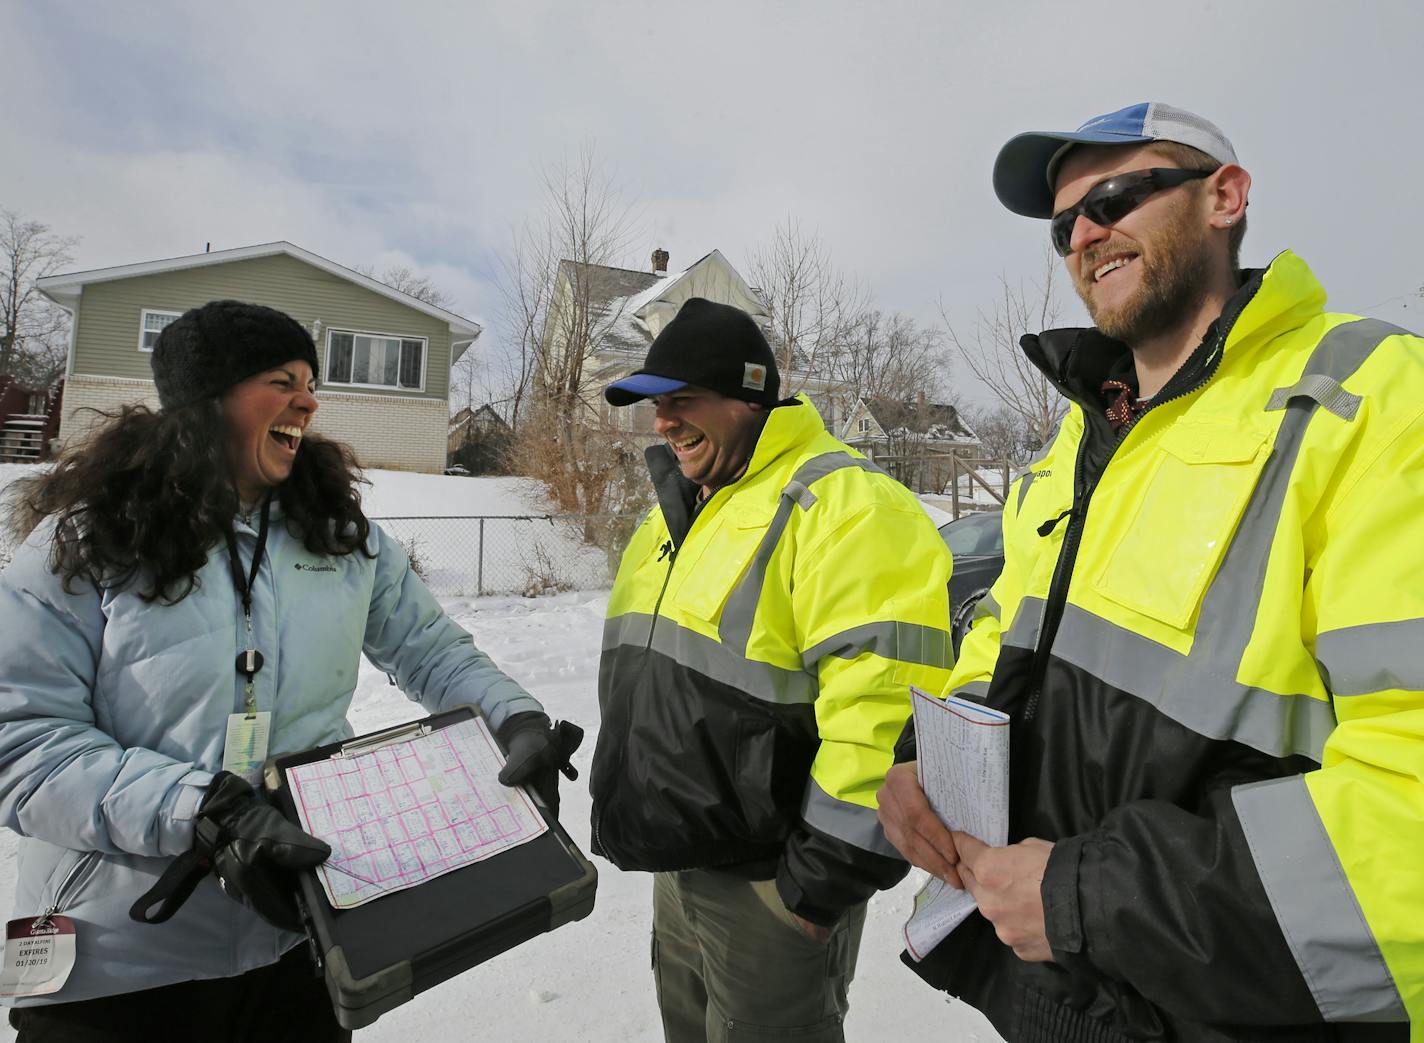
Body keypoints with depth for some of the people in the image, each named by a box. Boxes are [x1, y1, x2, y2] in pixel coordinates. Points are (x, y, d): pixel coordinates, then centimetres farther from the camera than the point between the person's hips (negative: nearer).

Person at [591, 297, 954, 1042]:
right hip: (680, 867, 9)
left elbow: (882, 709, -27)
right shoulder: (680, 508, 9)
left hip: (769, 886, -8)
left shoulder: (842, 506, -21)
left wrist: (827, 877, -21)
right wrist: (630, 803, 21)